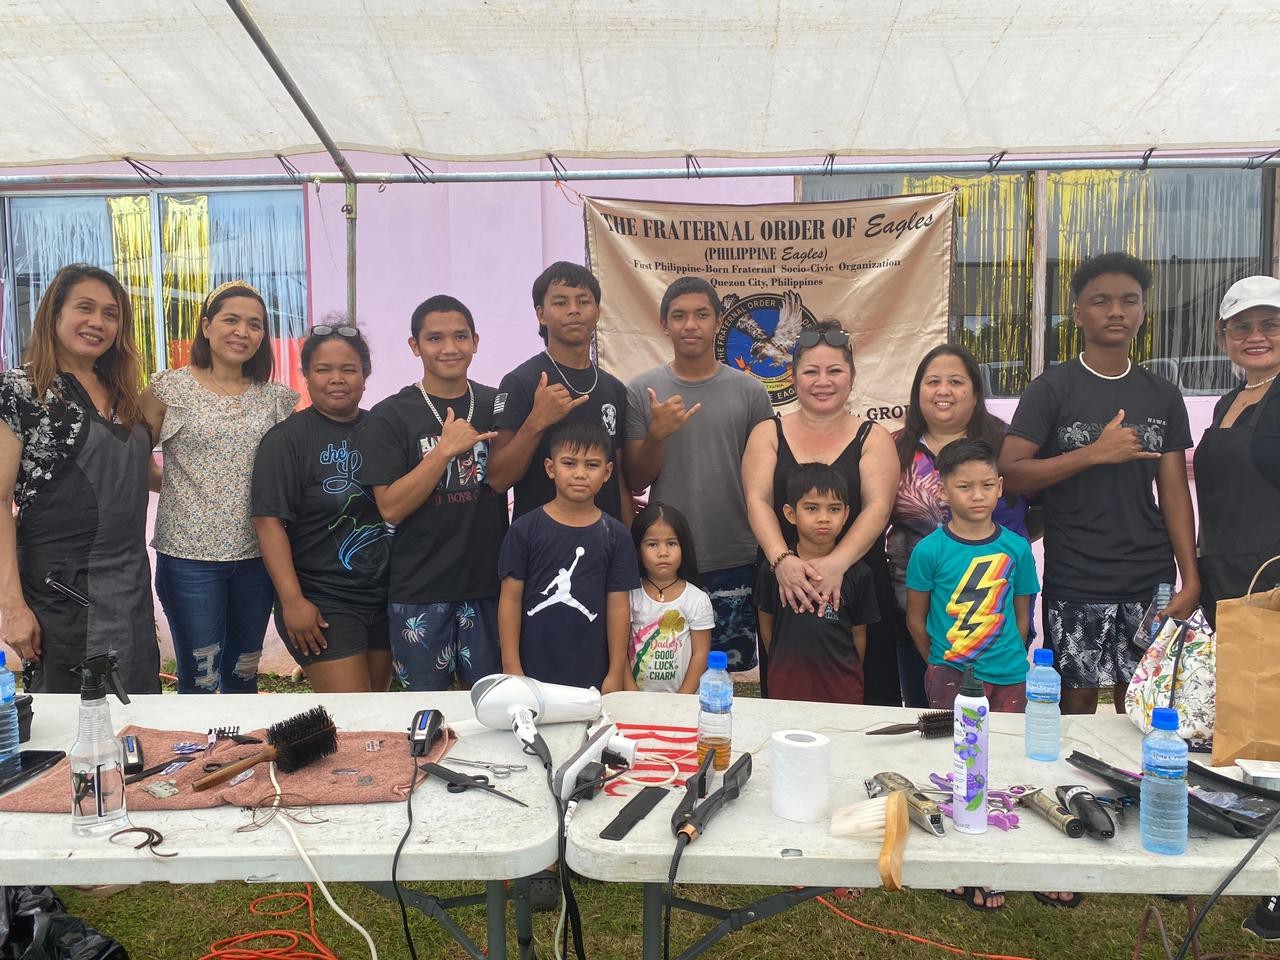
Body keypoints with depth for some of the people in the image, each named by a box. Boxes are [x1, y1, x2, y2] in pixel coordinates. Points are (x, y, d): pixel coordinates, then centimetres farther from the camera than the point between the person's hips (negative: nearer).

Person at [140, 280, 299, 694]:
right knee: (199, 681, 4)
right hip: (189, 555, -3)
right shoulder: (170, 388, -2)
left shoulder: (277, 397, 6)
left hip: (257, 555, 3)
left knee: (244, 676, 16)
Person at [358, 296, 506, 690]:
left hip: (489, 583, 3)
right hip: (420, 590, -2)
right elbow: (391, 507, -12)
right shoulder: (390, 416, -4)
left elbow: (503, 480, 3)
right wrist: (445, 450, -20)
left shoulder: (497, 406, 6)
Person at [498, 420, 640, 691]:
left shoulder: (615, 535, 0)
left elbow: (618, 605, 1)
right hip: (532, 670, -1)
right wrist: (511, 668, -4)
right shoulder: (524, 529, -3)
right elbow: (511, 599, -2)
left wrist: (616, 672, 0)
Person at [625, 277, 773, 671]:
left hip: (735, 562, 0)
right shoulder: (641, 391, 2)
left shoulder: (749, 392, 3)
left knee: (733, 671, 8)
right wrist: (656, 435, -16)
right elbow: (635, 482, 2)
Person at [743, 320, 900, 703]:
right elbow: (758, 501, -3)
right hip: (782, 584, 1)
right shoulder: (767, 434, 10)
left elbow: (877, 508, -6)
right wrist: (782, 559, -21)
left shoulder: (873, 438, 7)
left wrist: (836, 563, -23)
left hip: (858, 582, 0)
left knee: (865, 698, 2)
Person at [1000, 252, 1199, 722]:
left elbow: (1174, 491, 7)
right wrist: (1095, 453, -18)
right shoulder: (1051, 389, -2)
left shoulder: (1162, 395, 9)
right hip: (1075, 582, -3)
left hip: (1150, 580, 4)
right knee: (1077, 702, 4)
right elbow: (1009, 474, -12)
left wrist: (1191, 578, -1)